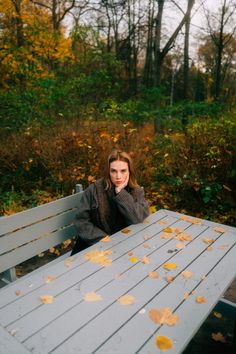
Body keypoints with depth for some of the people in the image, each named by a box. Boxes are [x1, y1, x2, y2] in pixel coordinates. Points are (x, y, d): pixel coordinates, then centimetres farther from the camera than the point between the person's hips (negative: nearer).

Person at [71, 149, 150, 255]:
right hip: (94, 244, -2)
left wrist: (120, 192, -20)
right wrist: (104, 239, -15)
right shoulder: (94, 189, -7)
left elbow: (137, 218, -18)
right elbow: (81, 221, -6)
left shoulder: (137, 191, -1)